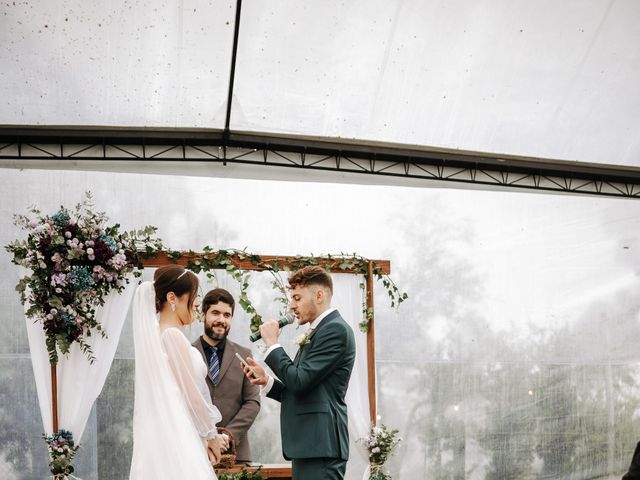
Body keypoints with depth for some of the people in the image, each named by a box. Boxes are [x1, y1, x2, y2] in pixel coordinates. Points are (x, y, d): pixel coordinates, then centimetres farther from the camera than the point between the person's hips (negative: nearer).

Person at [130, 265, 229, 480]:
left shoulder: (155, 334, 15)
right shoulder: (173, 335, -12)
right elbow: (192, 394, -12)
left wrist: (202, 438, 16)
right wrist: (212, 436, 1)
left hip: (163, 435, 9)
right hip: (176, 438, -9)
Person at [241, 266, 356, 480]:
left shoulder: (336, 329, -10)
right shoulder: (317, 332, 19)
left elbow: (300, 381, -17)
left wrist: (272, 343, -7)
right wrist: (266, 381, 7)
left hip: (321, 446, -9)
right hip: (309, 445, 9)